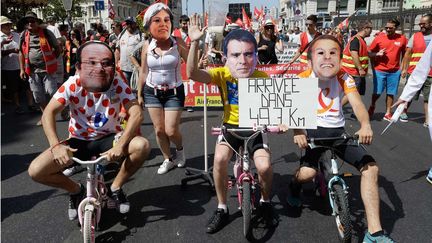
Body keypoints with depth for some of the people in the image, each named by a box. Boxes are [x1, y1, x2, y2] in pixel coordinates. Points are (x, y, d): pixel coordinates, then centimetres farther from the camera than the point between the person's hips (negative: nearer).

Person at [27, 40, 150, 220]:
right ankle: (76, 190, 14)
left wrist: (121, 144, -38)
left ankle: (116, 188, -2)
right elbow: (49, 113, -19)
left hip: (108, 139, 0)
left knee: (142, 146, -30)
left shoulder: (117, 83, -18)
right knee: (35, 171, -17)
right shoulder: (73, 85, -17)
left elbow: (136, 113, -26)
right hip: (78, 141, 1)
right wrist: (56, 145, -34)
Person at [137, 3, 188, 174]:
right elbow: (143, 72, 5)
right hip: (152, 92, 3)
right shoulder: (147, 46, -5)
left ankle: (180, 149, 33)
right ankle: (168, 160, 30)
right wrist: (139, 94, 9)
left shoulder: (177, 42, -12)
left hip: (174, 92, -2)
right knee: (159, 130, 8)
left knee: (171, 131, -2)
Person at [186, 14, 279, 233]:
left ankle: (265, 203, 15)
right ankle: (222, 209, -2)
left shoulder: (263, 78, -17)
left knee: (264, 166, -21)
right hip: (231, 126, 1)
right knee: (220, 158, -27)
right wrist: (194, 43, -43)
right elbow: (192, 74, -31)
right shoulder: (223, 74, -17)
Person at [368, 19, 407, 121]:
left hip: (395, 71, 1)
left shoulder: (402, 38, 0)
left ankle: (388, 113, 18)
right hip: (379, 70, -1)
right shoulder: (379, 38, -3)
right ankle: (372, 107, 31)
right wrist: (377, 54, -16)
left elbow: (404, 53, 10)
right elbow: (370, 52, 3)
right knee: (377, 92, 4)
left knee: (391, 93, 7)